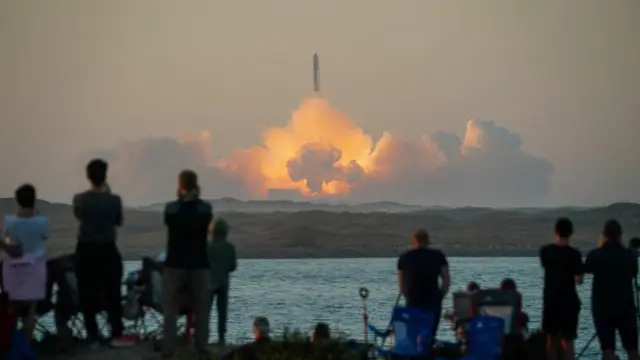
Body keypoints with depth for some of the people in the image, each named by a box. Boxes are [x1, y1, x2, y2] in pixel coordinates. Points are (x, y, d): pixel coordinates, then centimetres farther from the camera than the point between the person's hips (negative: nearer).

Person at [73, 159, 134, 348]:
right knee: (112, 293, 11)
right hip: (107, 250, -1)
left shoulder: (79, 199, -9)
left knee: (87, 294, 8)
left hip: (85, 250, 1)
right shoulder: (114, 199, -13)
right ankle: (117, 335, 11)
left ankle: (93, 337, 10)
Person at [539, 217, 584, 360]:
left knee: (552, 338, 11)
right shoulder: (574, 254, -11)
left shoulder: (545, 251, 1)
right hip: (568, 301, -3)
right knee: (567, 340, -3)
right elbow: (579, 279, -11)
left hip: (550, 300, 3)